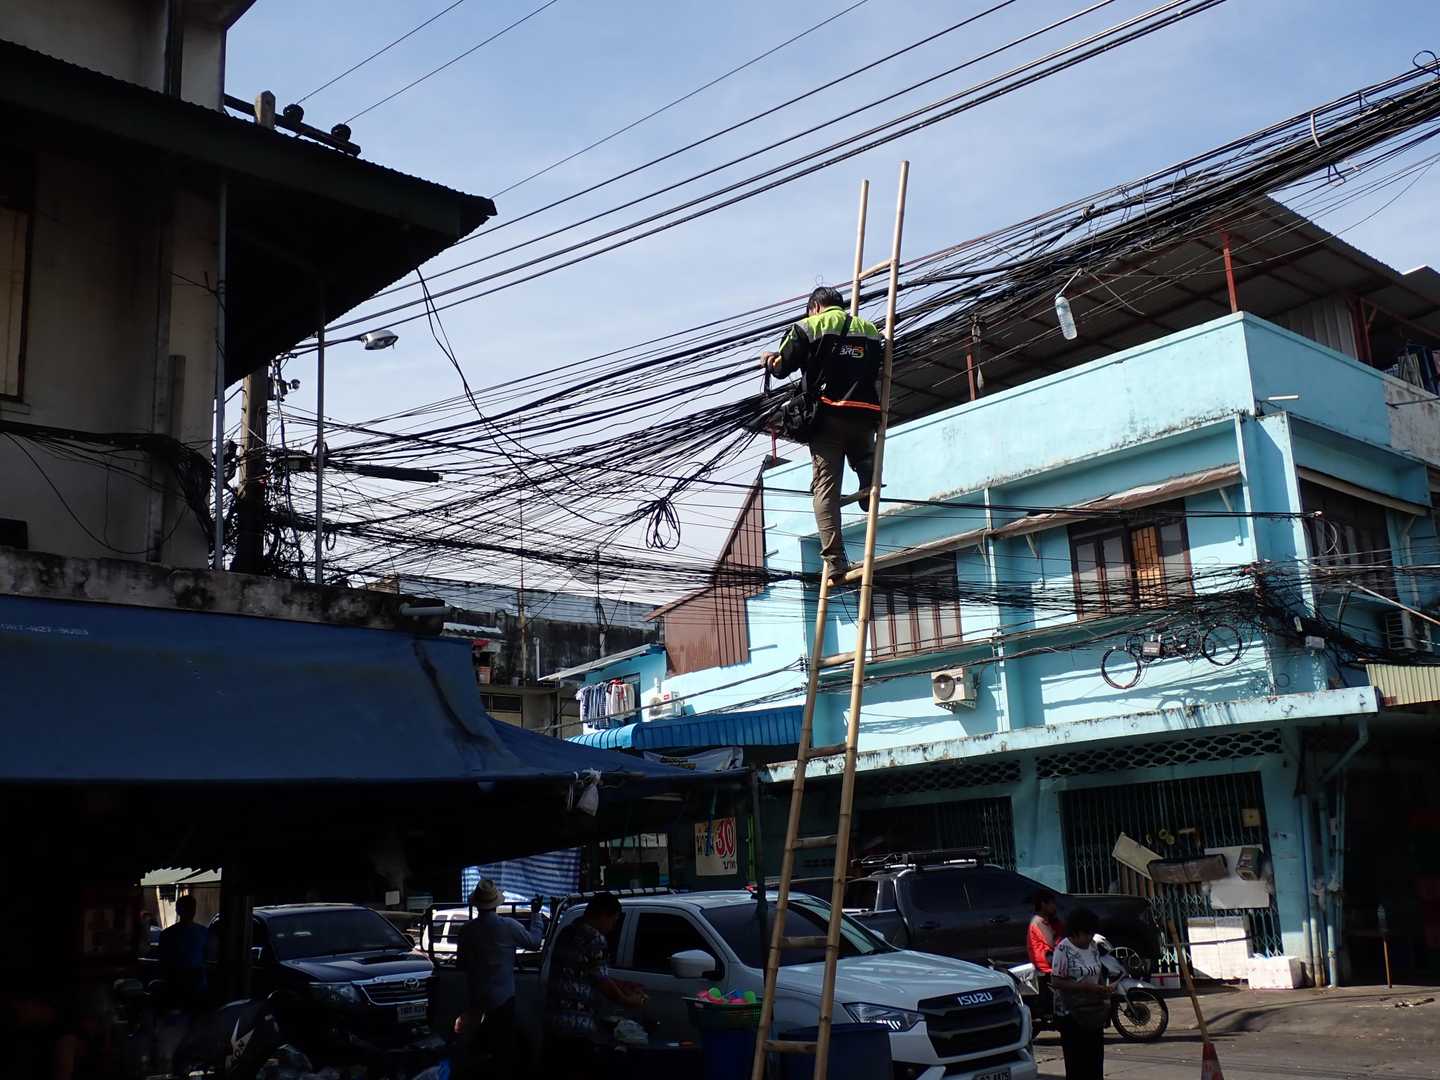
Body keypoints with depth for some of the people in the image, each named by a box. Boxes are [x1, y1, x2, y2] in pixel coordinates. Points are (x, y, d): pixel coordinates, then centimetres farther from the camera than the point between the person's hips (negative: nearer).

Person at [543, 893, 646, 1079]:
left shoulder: (567, 932, 15)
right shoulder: (595, 938, -12)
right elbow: (602, 982, -8)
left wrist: (623, 986, 25)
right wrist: (628, 1001, 9)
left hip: (552, 1020, 9)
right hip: (577, 1024, -9)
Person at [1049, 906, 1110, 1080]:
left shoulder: (1092, 946, 9)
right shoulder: (1063, 949, -14)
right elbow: (1056, 981, -18)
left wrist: (1103, 989, 1)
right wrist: (1085, 987, -23)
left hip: (1093, 1012, 7)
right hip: (1071, 1014, -7)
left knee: (1096, 1059, 7)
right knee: (1076, 1062, -5)